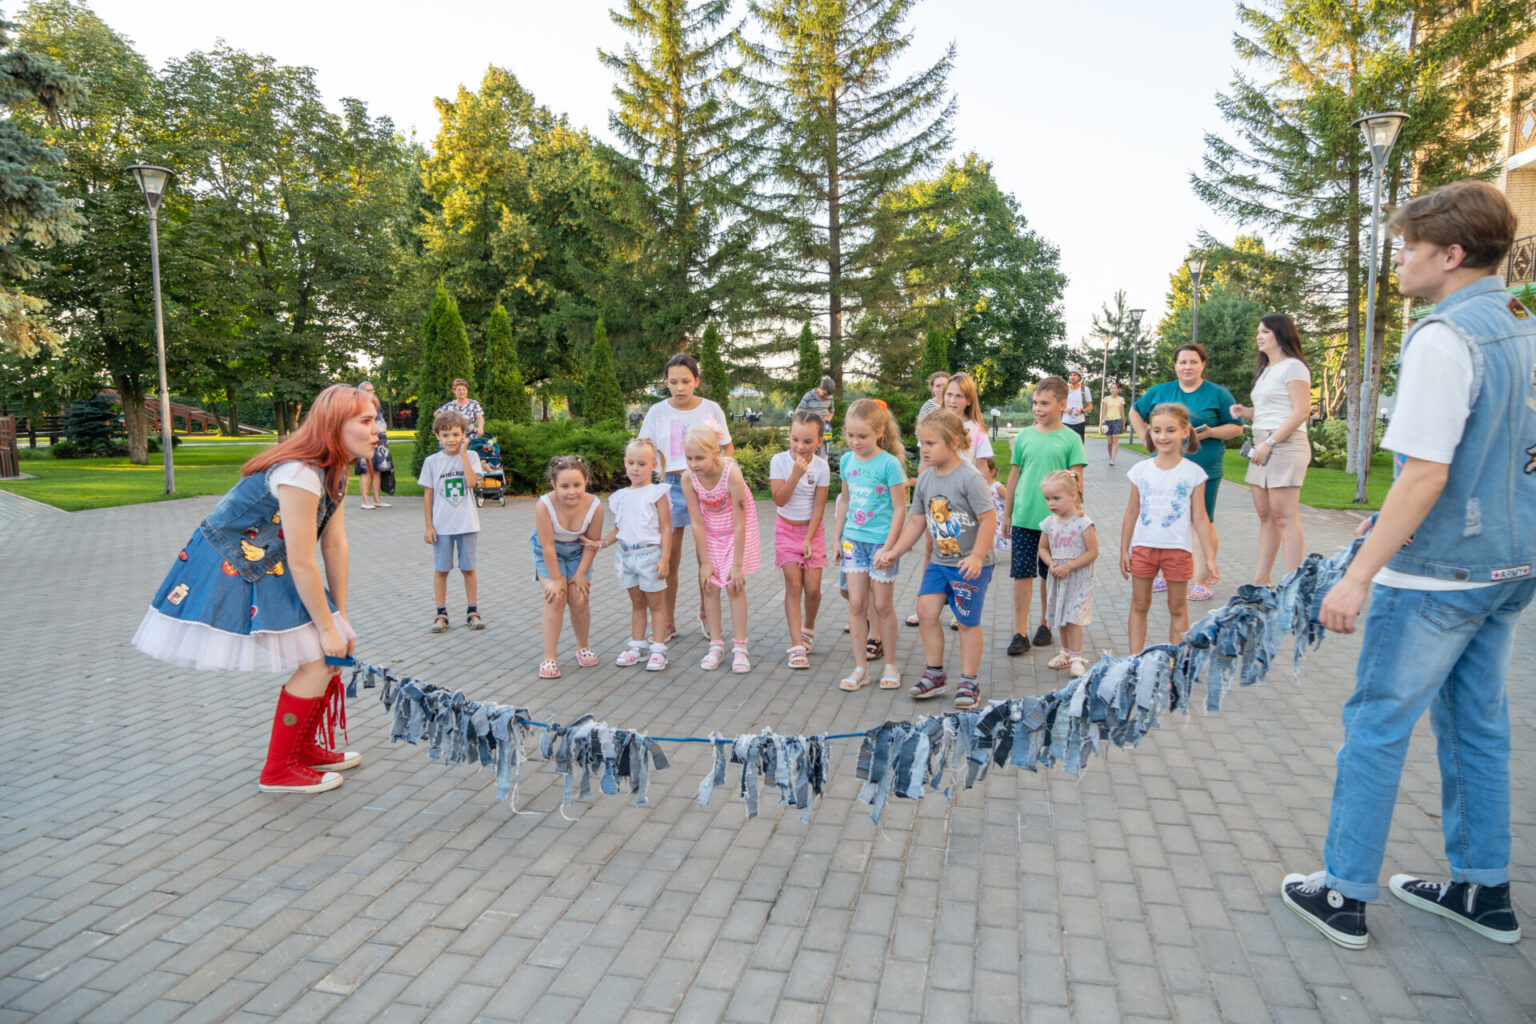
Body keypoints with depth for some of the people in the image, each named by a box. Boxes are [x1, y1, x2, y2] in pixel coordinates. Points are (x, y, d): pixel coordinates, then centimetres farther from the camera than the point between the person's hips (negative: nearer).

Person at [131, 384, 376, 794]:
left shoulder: (334, 472, 2)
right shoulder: (299, 473, -29)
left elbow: (335, 545, 2)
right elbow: (302, 564, -26)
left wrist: (340, 618, 3)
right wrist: (327, 627, -17)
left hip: (266, 570, 10)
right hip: (229, 571, -9)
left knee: (332, 650, 9)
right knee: (317, 662, -10)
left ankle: (303, 749, 26)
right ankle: (278, 771, 6)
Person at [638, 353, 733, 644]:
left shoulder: (711, 409, 3)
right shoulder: (657, 412, 3)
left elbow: (728, 449, 11)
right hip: (670, 486, 1)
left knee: (707, 557, 0)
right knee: (668, 559, 2)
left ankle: (706, 615, 22)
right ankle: (667, 624, 15)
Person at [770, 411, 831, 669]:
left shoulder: (821, 467, -9)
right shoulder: (779, 461, -11)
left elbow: (819, 506, -7)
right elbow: (779, 500, -18)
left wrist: (809, 539, -10)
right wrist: (796, 474, -29)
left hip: (812, 529, 1)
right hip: (787, 529, -1)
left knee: (812, 587, -2)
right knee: (794, 585, -7)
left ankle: (808, 628, 28)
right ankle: (797, 645, -4)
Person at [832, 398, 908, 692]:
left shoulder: (889, 463, -13)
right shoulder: (847, 461, 4)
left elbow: (900, 508, -11)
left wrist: (889, 546, -16)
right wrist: (838, 539, 16)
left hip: (881, 541, -5)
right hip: (854, 540, 5)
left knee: (882, 605, 6)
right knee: (856, 604, 5)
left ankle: (890, 665, 22)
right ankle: (860, 668, 14)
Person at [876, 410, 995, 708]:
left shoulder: (969, 477, -17)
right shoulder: (925, 479, 3)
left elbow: (989, 518, -17)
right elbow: (917, 521, 10)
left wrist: (977, 556, -22)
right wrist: (895, 551, 7)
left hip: (972, 564, -6)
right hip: (939, 561, 6)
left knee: (967, 621, 2)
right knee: (926, 610, -1)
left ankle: (969, 682, 17)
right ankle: (934, 673, 16)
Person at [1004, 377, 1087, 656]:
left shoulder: (1071, 439, -2)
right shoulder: (1024, 436, 4)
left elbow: (1077, 482, -2)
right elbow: (1014, 476, 10)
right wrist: (1006, 515, 11)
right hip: (1023, 518, 2)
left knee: (1050, 575, 11)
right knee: (1021, 574, 0)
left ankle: (1045, 625, 28)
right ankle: (1020, 633, 6)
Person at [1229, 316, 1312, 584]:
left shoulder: (1292, 367, -6)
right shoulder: (1266, 370, 22)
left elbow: (1301, 411, -15)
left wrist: (1270, 443, -20)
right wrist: (1245, 412, 9)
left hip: (1285, 445, -9)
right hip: (1263, 447, 9)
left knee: (1284, 517, -10)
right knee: (1265, 516, 8)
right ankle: (1261, 580, 12)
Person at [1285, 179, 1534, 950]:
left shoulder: (1444, 337, -18)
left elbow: (1425, 474, -24)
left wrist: (1359, 576, -23)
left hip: (1438, 572, -9)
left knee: (1376, 725, 1)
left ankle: (1343, 895, 13)